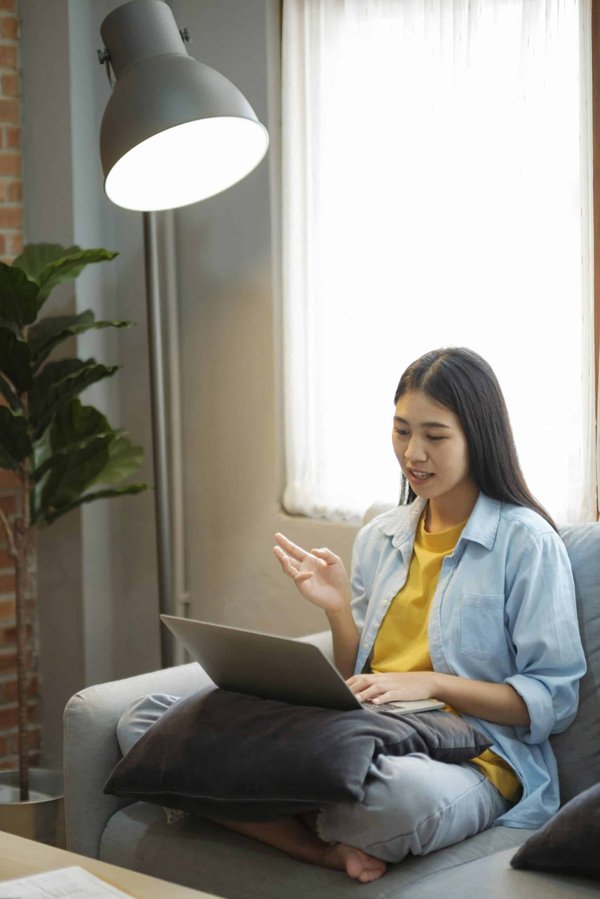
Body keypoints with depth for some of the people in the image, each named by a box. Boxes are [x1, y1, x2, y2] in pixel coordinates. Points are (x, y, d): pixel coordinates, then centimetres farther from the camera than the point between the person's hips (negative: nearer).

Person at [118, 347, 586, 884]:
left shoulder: (526, 542, -2)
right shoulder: (379, 538, 16)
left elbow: (554, 700, -5)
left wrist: (430, 683, -15)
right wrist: (338, 608, 0)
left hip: (472, 758, -5)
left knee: (410, 794, -45)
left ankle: (288, 824, -12)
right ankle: (328, 851, -17)